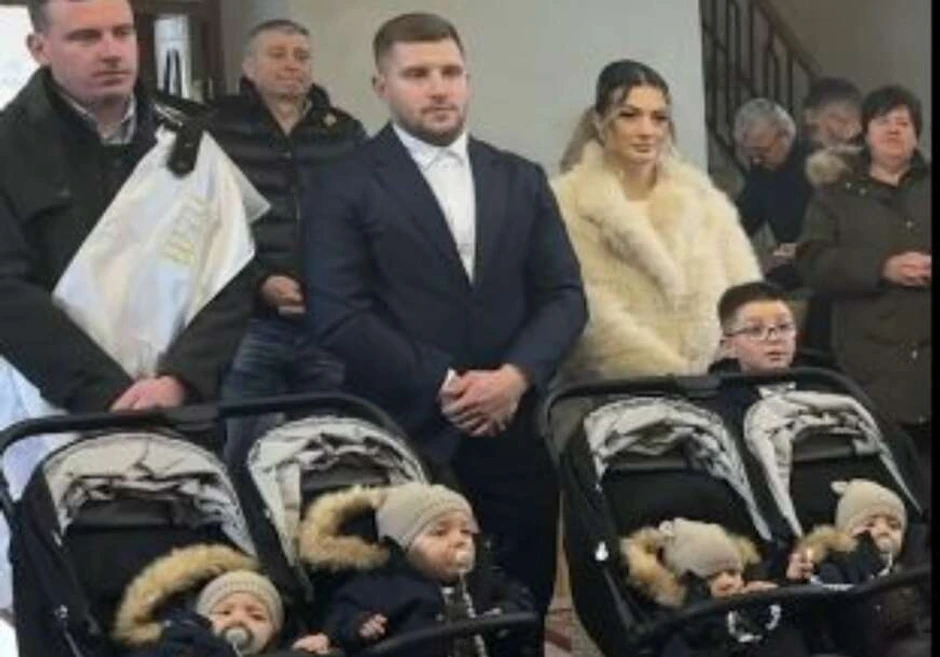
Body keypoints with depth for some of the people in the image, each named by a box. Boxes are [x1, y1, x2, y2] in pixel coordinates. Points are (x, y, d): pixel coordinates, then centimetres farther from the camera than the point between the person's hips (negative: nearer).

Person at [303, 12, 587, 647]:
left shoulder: (522, 180, 13)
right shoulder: (345, 188, 0)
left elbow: (565, 295, 8)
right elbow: (339, 316, -9)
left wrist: (515, 375, -9)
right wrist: (443, 385, -13)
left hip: (516, 435, 4)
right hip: (408, 438, -3)